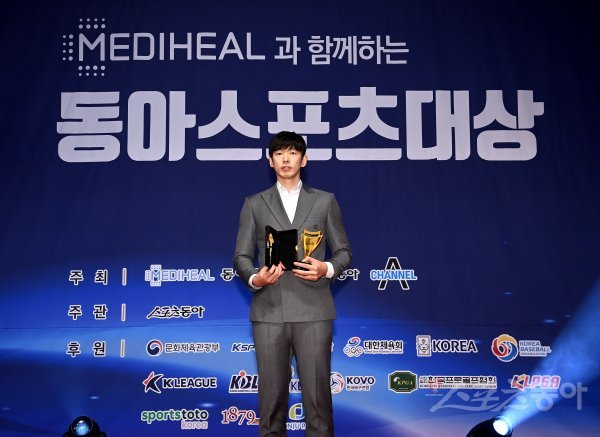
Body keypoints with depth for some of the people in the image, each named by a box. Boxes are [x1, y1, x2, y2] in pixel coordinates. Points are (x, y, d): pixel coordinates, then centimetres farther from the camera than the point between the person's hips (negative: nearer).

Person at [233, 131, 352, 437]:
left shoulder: (325, 201, 12)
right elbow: (242, 256, 10)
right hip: (269, 310, 1)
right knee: (272, 391, 3)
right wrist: (254, 279, -11)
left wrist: (326, 269, -10)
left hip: (313, 309, 0)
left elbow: (344, 251, 11)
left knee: (316, 390, -1)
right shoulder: (254, 204, 13)